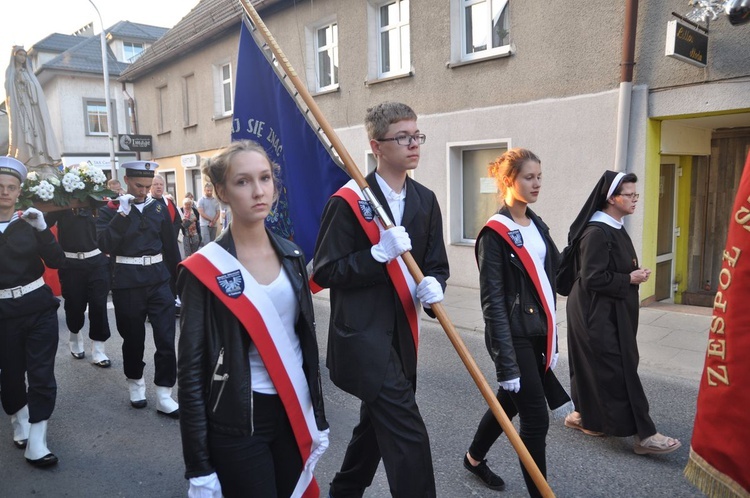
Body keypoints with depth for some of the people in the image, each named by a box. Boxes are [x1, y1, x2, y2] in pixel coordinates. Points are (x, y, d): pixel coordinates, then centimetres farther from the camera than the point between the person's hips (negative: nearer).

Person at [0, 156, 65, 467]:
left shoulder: (31, 222, 0)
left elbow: (56, 262, -8)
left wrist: (42, 229, -20)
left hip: (39, 308, 0)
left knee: (42, 375, -1)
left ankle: (36, 442, 9)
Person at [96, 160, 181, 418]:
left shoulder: (159, 208, 6)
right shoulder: (111, 210, -1)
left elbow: (171, 246, 10)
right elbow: (105, 246, -16)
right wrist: (123, 212, -19)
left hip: (159, 279, 2)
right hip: (127, 282, -1)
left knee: (166, 338, -2)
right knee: (133, 336, 12)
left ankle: (164, 396, 8)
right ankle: (135, 382, 36)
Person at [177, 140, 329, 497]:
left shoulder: (291, 255, 2)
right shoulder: (204, 269, -12)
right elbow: (191, 369, -10)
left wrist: (318, 417, 11)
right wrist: (199, 467, -9)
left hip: (294, 412, 5)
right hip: (237, 423, -5)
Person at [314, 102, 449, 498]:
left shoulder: (425, 201, 8)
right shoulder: (348, 201, -12)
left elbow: (436, 263, 12)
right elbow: (324, 272, -12)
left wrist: (433, 284, -11)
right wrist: (378, 254, -24)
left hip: (402, 334, 7)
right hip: (362, 335, -7)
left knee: (378, 425, 22)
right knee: (408, 436, -8)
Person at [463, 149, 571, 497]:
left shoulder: (538, 226, 10)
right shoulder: (495, 233, -14)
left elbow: (547, 282, 14)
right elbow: (492, 301, -17)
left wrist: (551, 338, 14)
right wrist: (506, 363, -19)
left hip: (539, 332, 8)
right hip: (514, 336, -8)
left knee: (509, 403, 21)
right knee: (536, 419, 0)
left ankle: (474, 458, 44)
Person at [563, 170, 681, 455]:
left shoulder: (614, 228, 10)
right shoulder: (597, 233, -21)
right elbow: (592, 278, -23)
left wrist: (634, 273, 7)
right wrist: (630, 279, -15)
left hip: (607, 312, 10)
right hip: (597, 314, -10)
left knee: (594, 366, 17)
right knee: (618, 369, -3)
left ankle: (583, 416, 31)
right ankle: (644, 434, 5)